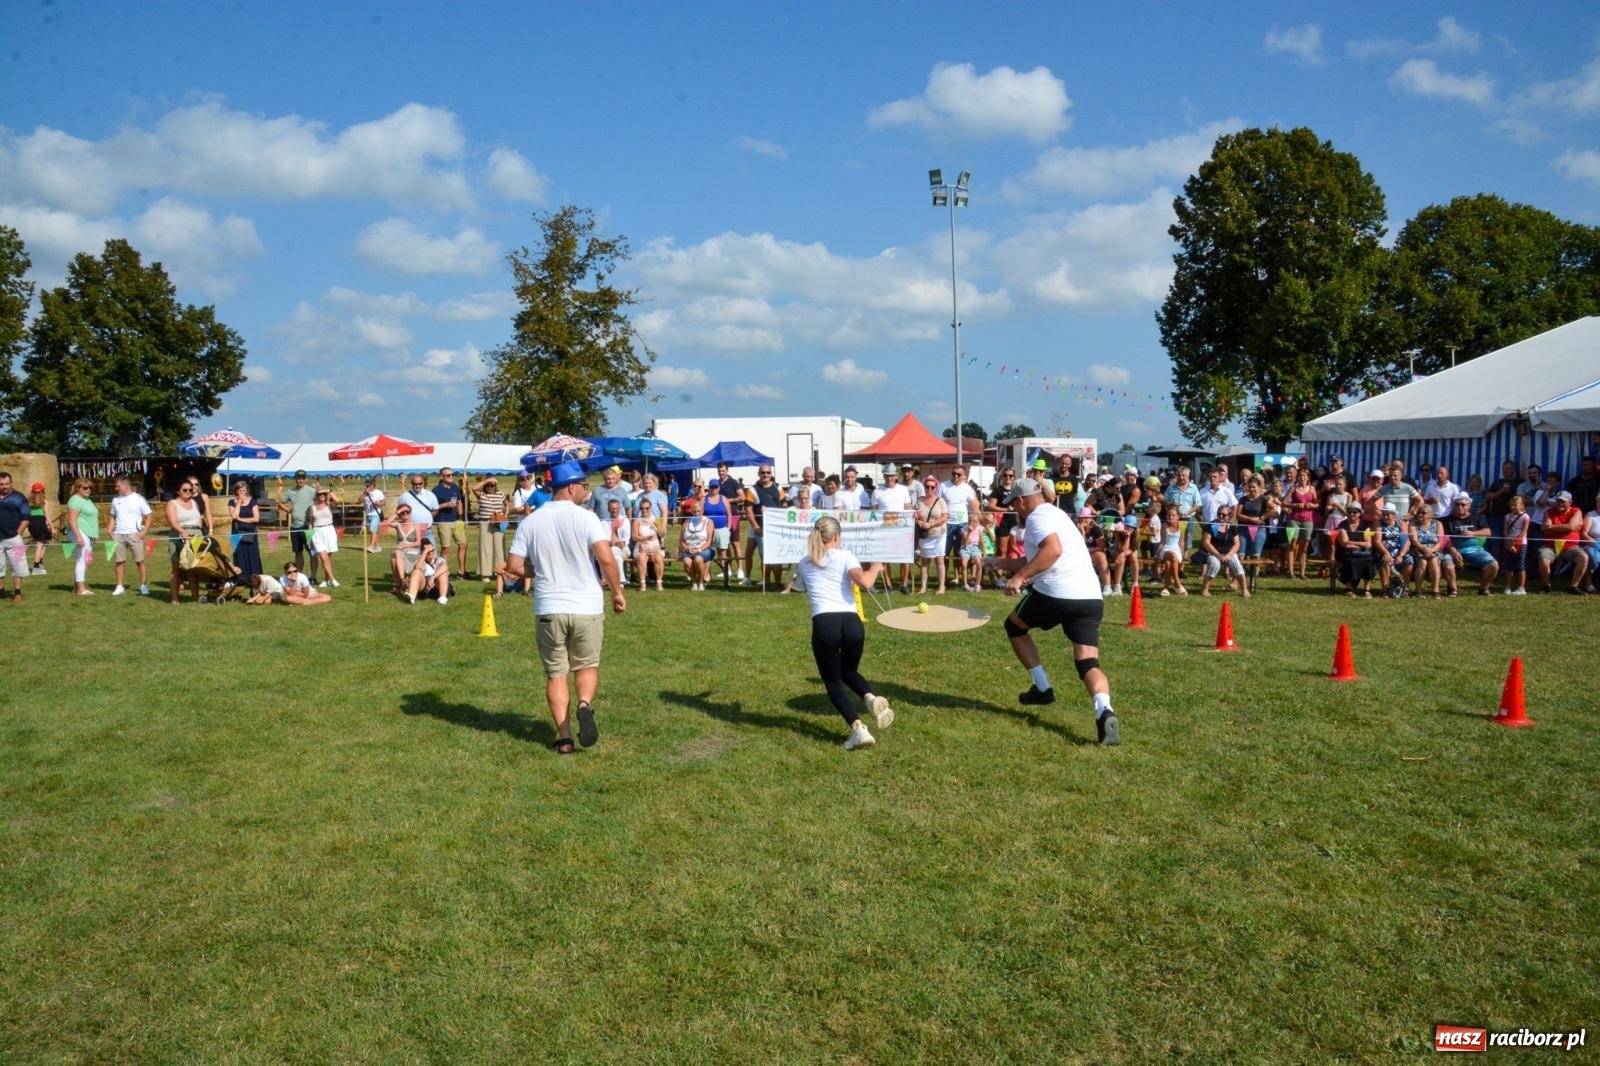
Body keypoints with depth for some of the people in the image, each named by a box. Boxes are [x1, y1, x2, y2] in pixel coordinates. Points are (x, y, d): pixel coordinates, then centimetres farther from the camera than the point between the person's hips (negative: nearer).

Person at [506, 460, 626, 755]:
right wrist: (618, 592, -6)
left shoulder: (531, 522, 3)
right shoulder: (585, 518, -8)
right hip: (587, 608, -2)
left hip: (548, 609, 2)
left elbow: (514, 565, 3)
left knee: (555, 673, 11)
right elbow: (605, 558, -19)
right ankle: (585, 705, -11)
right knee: (587, 666, 17)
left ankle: (564, 737, 7)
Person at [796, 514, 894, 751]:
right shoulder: (844, 557, 7)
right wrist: (875, 568, 9)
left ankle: (858, 728, -7)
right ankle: (871, 698, -4)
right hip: (852, 622, 0)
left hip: (823, 624, 0)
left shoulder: (805, 563, 18)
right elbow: (865, 583, -11)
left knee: (833, 681, 13)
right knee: (849, 672, 26)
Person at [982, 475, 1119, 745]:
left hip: (1056, 594, -8)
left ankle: (1042, 688, 20)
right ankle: (1104, 711, -30)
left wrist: (1019, 576, -23)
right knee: (1089, 665, -1)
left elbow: (1053, 550, -23)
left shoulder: (1038, 516, -1)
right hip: (1091, 598, 8)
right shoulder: (1053, 514, 28)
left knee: (1014, 626, 21)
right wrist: (1001, 563, 48)